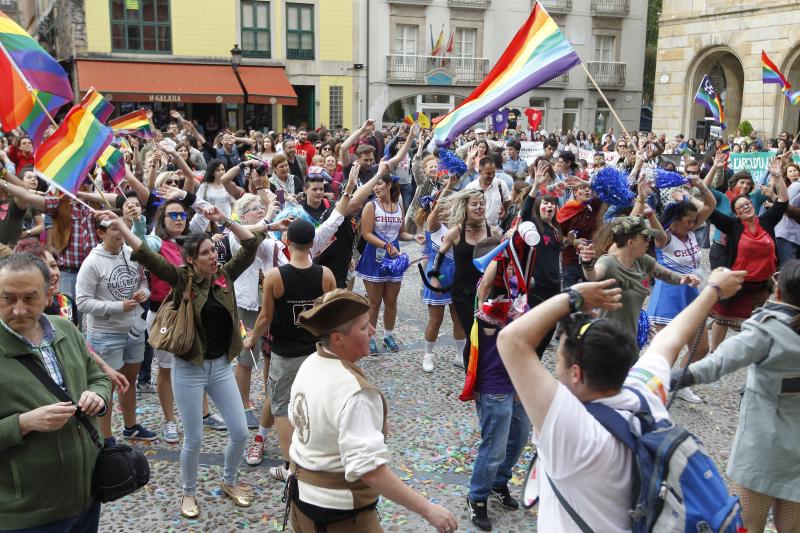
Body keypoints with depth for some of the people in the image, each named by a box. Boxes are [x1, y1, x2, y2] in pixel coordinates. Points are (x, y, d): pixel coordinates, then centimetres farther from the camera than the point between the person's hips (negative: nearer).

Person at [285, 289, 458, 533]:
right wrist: (427, 509, -30)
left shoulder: (310, 364, -2)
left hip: (302, 494, 8)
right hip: (338, 513, -8)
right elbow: (369, 468, -34)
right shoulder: (355, 394, -30)